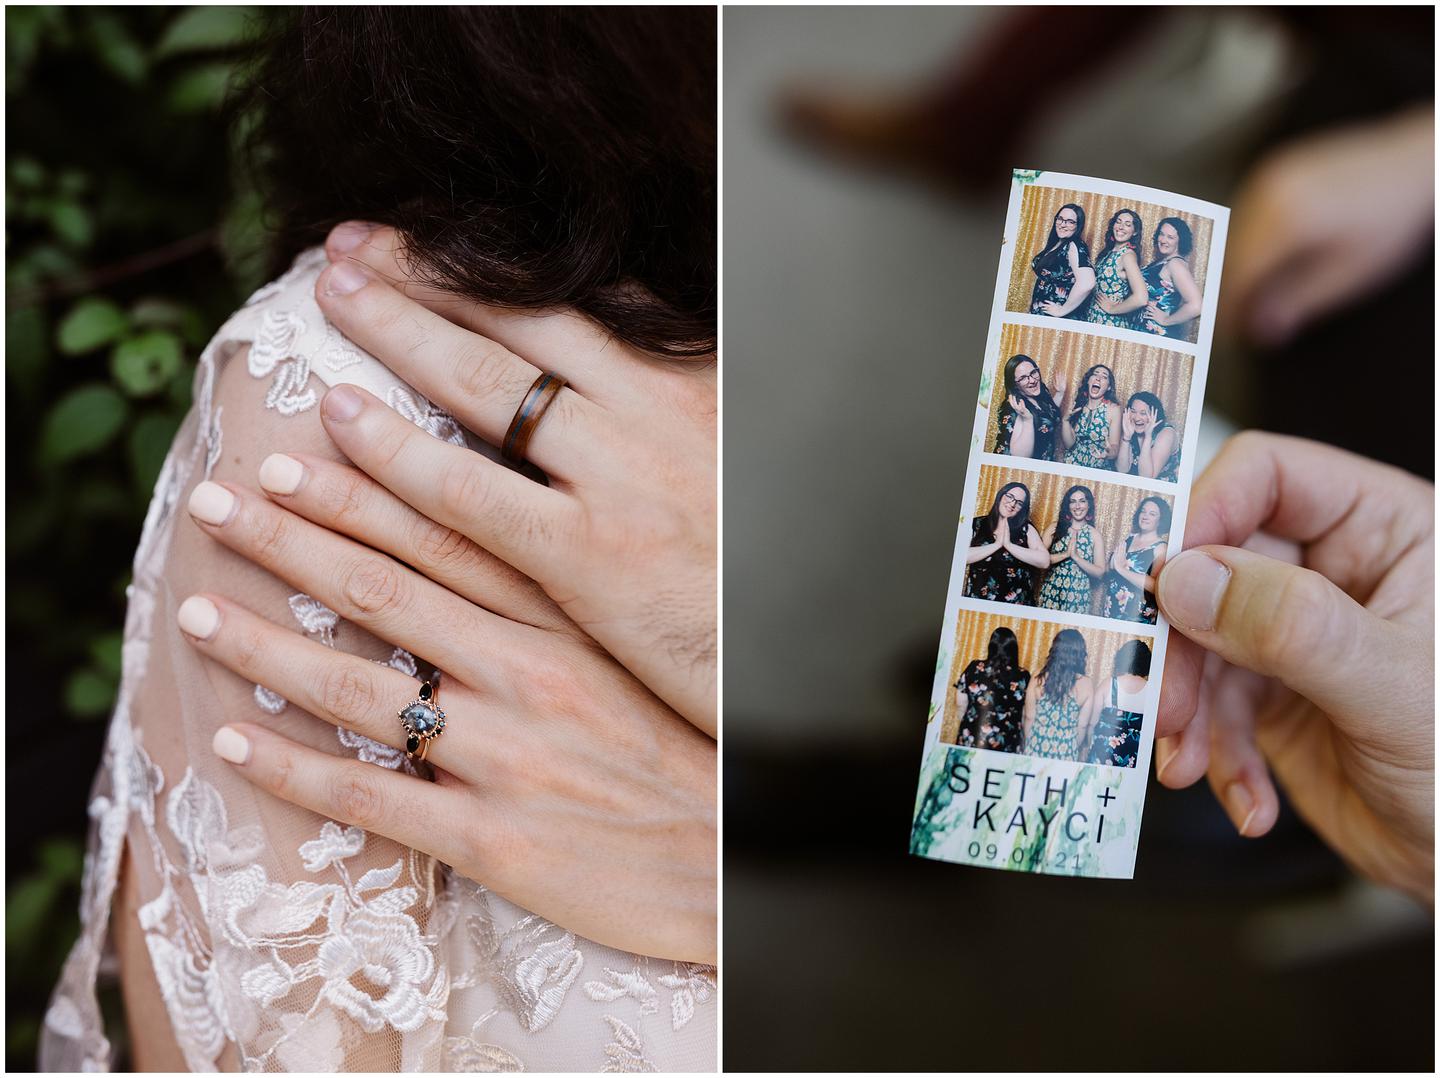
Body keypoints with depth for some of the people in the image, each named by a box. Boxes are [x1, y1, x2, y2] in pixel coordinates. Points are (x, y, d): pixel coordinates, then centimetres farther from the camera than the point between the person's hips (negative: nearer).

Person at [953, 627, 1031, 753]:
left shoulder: (975, 668, -5)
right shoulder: (1023, 676, -7)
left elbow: (960, 705, 2)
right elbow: (1028, 715, -2)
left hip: (971, 741, 1)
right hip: (1005, 745, -1)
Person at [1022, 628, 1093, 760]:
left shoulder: (1040, 678, -10)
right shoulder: (1085, 684, -10)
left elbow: (1029, 717, -3)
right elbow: (1082, 725, -4)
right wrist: (1075, 749, 13)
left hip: (1037, 747, 0)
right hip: (1066, 751, 0)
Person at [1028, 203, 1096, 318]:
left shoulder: (1074, 246, -16)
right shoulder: (1055, 244, 9)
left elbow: (1086, 283, -30)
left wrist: (1063, 310, -21)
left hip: (1056, 318, -8)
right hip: (1039, 312, 8)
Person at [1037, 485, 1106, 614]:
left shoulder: (1095, 534, 1)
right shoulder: (1055, 528, 2)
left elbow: (1100, 572, -4)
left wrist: (1075, 556, -14)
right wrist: (1066, 554, -15)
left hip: (1077, 596, 0)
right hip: (1051, 592, 1)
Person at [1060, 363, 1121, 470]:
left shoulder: (1113, 408, -4)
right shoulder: (1077, 404, 1)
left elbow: (1115, 446, -6)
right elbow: (1069, 444, 0)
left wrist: (1111, 452, -29)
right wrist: (1065, 419, -15)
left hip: (1100, 471, -3)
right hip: (1072, 467, 3)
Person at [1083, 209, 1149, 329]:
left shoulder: (1128, 255, -15)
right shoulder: (1107, 250, 8)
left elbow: (1141, 298, -26)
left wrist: (1111, 308, -15)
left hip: (1111, 323, -7)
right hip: (1093, 317, 7)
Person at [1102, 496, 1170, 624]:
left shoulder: (1161, 548, -9)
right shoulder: (1129, 538, 8)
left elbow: (1155, 586, -22)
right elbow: (1107, 571, 12)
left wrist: (1121, 568, -20)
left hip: (1136, 614, -5)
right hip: (1111, 607, 5)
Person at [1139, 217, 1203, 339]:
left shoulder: (1176, 264, -16)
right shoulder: (1160, 261, 10)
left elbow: (1195, 306, -28)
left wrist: (1166, 320, -16)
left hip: (1158, 334, -8)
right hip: (1143, 329, 8)